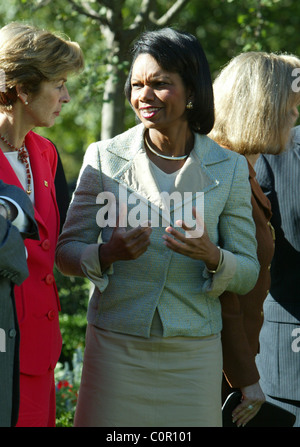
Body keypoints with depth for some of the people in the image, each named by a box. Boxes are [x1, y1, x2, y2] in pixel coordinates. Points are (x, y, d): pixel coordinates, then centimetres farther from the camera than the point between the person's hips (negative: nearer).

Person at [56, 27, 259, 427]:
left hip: (193, 355, 1)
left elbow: (248, 273, 4)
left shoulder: (229, 168, 2)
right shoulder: (104, 157, 1)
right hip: (116, 348, 0)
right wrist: (107, 254, -18)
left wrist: (213, 258, -18)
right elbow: (66, 250, 3)